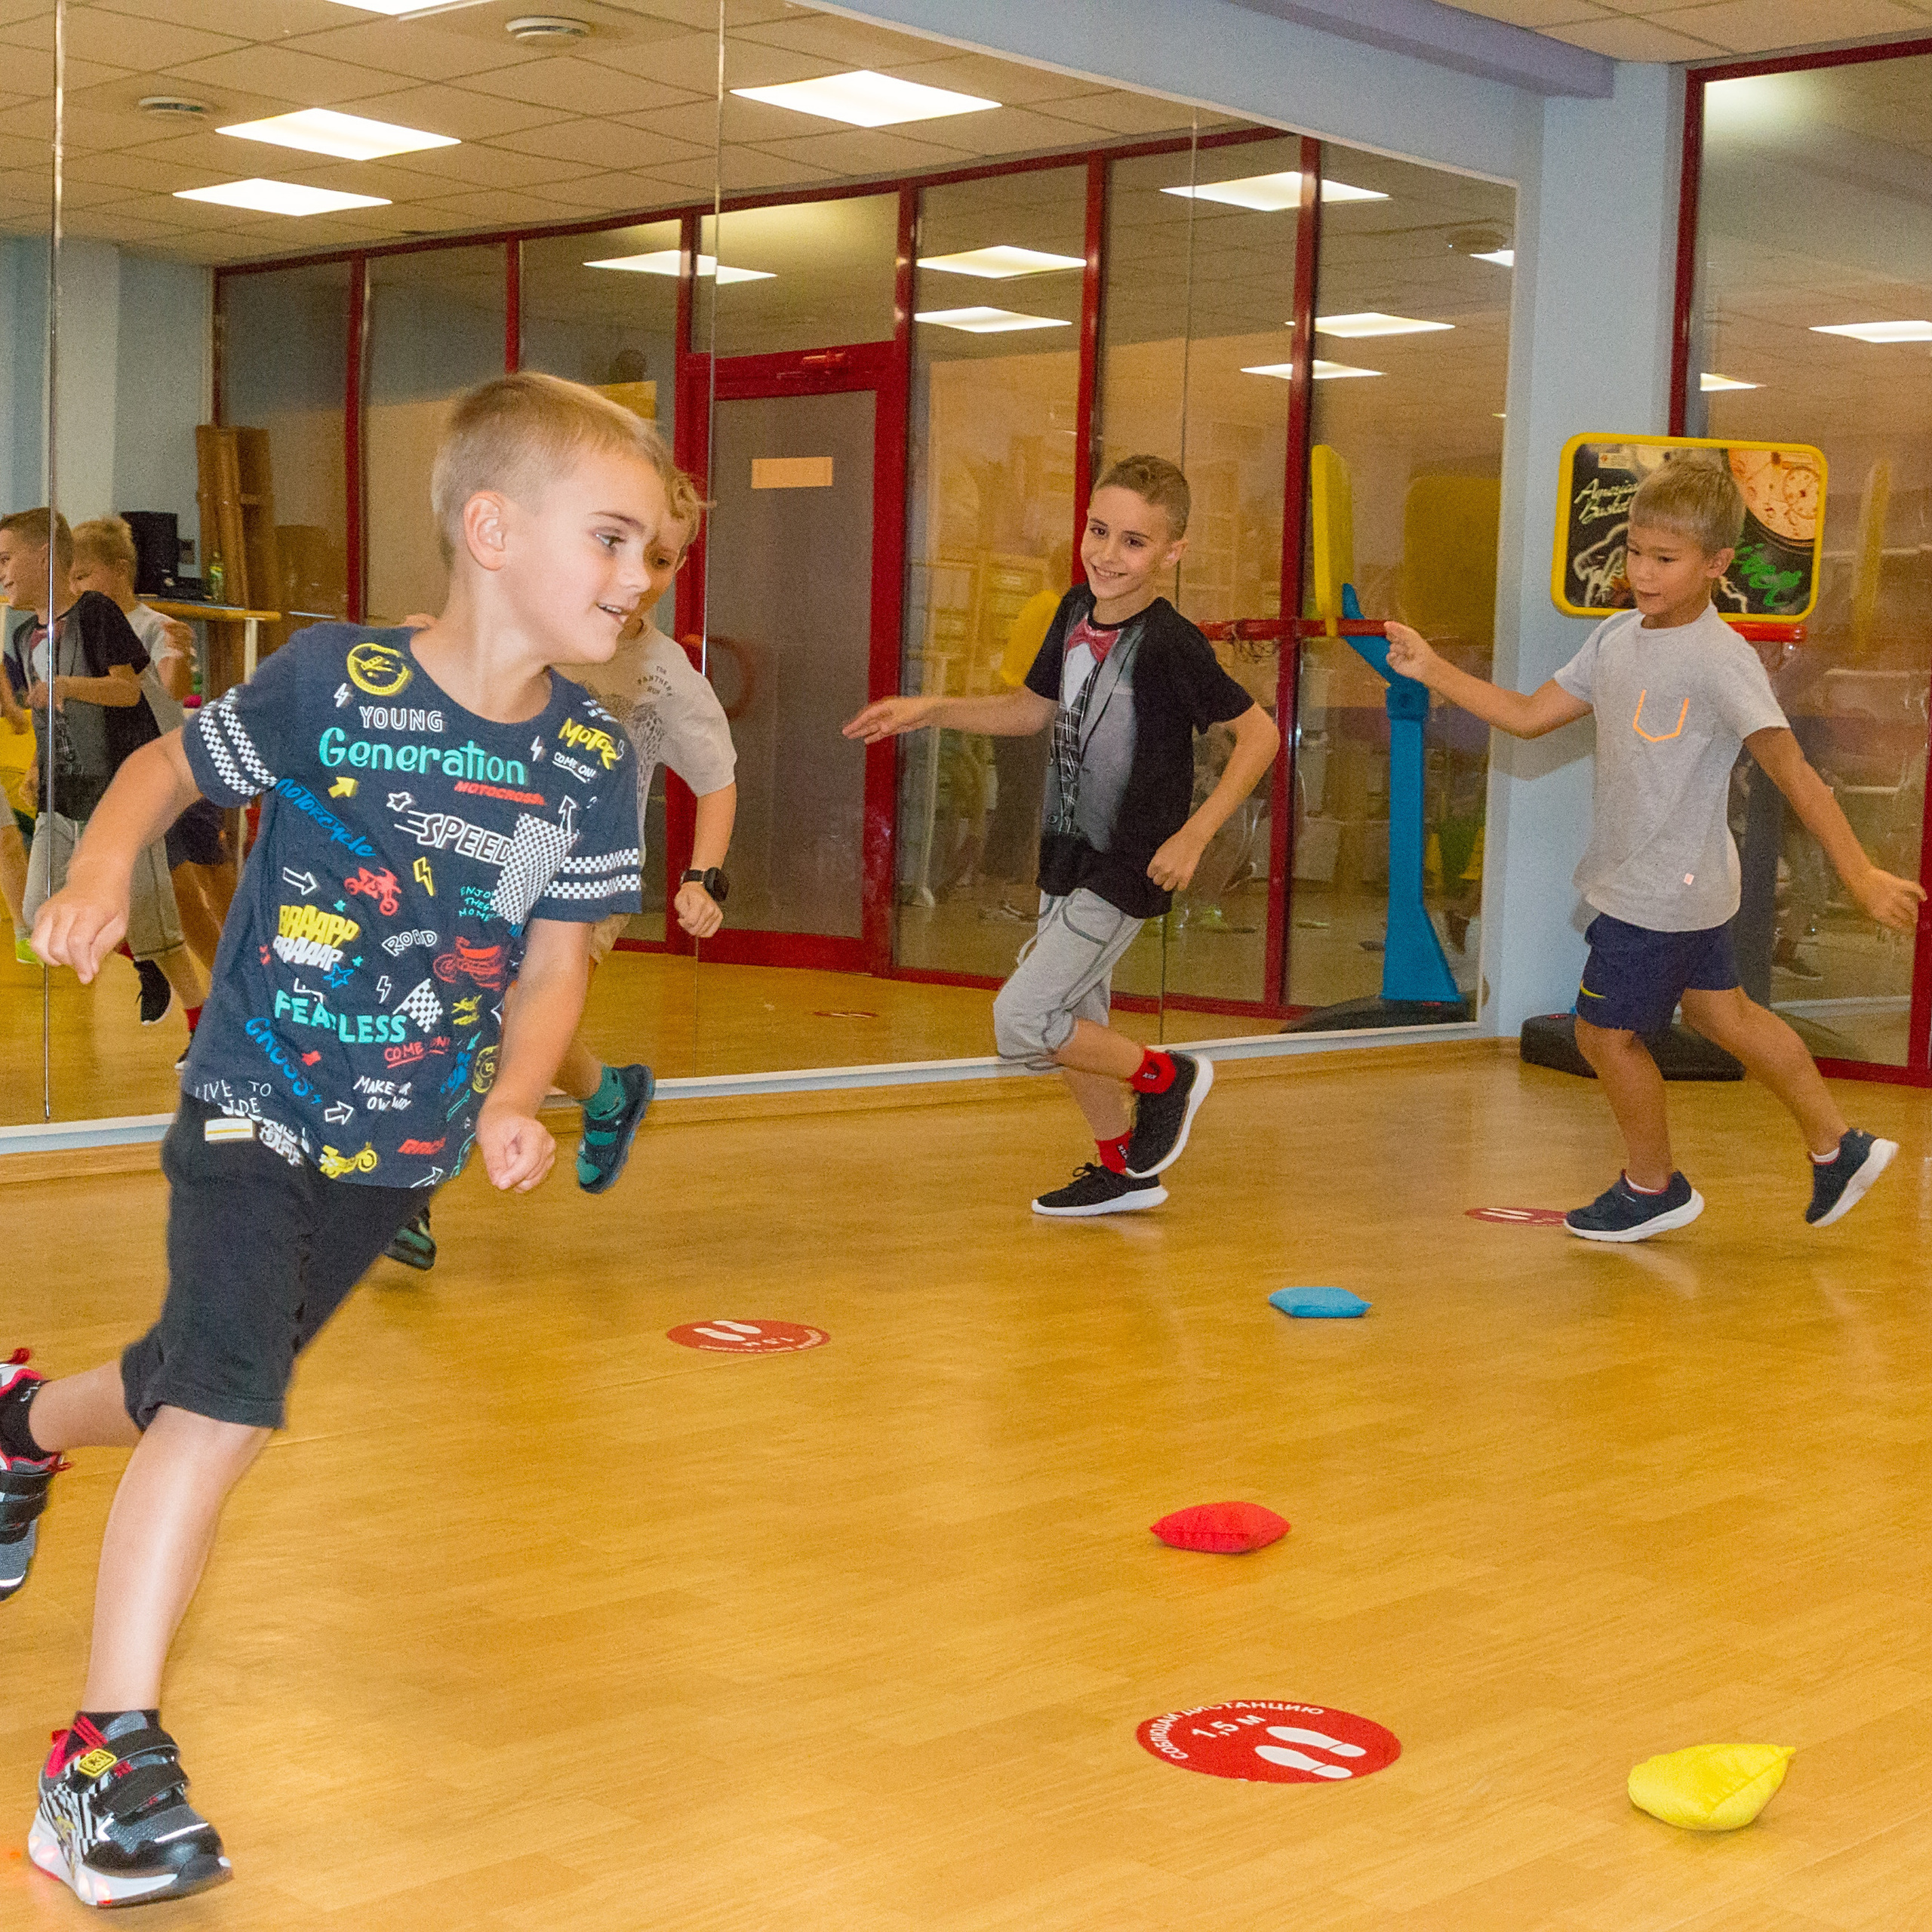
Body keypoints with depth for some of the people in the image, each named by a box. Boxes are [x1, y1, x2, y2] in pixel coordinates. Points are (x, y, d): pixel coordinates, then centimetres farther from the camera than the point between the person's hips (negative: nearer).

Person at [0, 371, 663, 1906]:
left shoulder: (593, 761, -7)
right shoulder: (333, 681, -17)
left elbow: (555, 961, -2)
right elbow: (169, 765, -2)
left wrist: (514, 1102, -17)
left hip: (405, 1148, 5)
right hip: (252, 1108, -5)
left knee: (195, 1383, 20)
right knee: (227, 1400, -22)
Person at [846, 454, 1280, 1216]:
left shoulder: (1169, 644, -21)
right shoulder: (1077, 611, 2)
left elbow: (1259, 733, -16)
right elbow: (1035, 708, 17)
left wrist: (1193, 837, -19)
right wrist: (930, 710, 9)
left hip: (1127, 870, -8)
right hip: (1069, 856, 8)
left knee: (1020, 1022, -11)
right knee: (1074, 1023, 18)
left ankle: (1165, 1076, 10)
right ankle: (1122, 1170, 36)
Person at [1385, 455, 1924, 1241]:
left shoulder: (1720, 661, -22)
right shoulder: (1618, 637, 2)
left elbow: (1795, 774, -23)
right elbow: (1528, 716, 9)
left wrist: (1861, 875, -25)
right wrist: (1433, 670, 2)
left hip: (1662, 892, -8)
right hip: (1685, 886, 8)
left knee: (1604, 1030, 5)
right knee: (1722, 1011, 20)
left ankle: (1652, 1186, 27)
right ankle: (1836, 1147, 35)